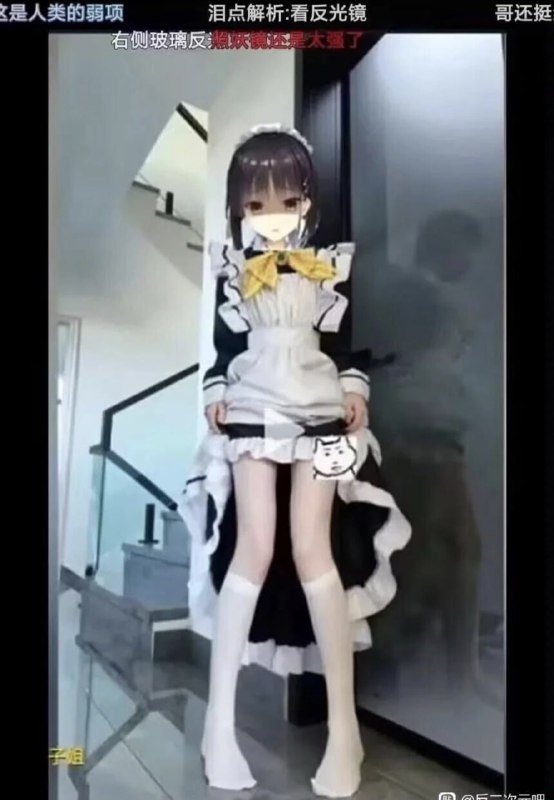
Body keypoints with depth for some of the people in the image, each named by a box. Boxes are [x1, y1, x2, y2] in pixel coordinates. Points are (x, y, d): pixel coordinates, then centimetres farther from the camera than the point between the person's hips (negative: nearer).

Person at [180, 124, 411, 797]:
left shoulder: (330, 265, 10)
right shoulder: (234, 269, 8)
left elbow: (347, 342, 11)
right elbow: (223, 345, 9)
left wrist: (357, 390, -4)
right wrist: (214, 394, -4)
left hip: (320, 414, 0)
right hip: (253, 413, 0)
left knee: (312, 548, -7)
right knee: (254, 547, -10)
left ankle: (343, 724, 6)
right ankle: (219, 718, 5)